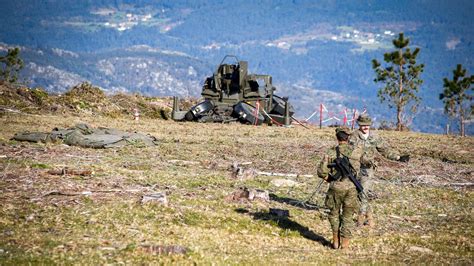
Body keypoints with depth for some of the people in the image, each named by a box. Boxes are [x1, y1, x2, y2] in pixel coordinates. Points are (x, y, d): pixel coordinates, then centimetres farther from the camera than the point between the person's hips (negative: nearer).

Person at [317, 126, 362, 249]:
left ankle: (336, 241, 21)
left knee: (334, 214, 20)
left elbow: (321, 171, -9)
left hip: (336, 187, 0)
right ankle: (345, 245, 10)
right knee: (347, 217, 10)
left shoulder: (331, 153, -7)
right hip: (350, 188, 1)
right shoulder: (356, 152, -4)